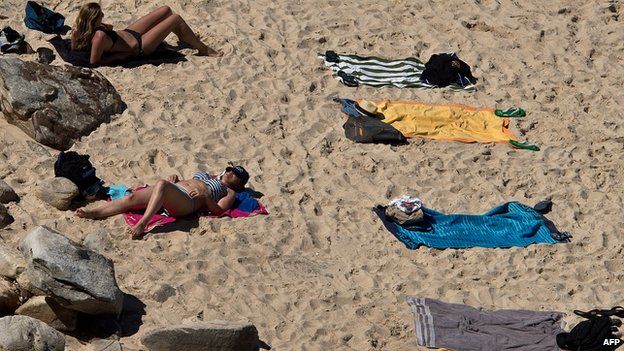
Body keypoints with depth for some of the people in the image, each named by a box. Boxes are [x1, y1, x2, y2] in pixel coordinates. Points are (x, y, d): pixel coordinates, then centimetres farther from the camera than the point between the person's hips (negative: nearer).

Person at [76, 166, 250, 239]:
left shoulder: (229, 193, 18)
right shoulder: (208, 176, 41)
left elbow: (218, 210, 0)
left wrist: (205, 197, -13)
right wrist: (175, 178, 21)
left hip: (186, 201, -7)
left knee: (161, 185, -39)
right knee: (132, 198, -17)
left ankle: (142, 224, -49)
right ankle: (94, 213, -27)